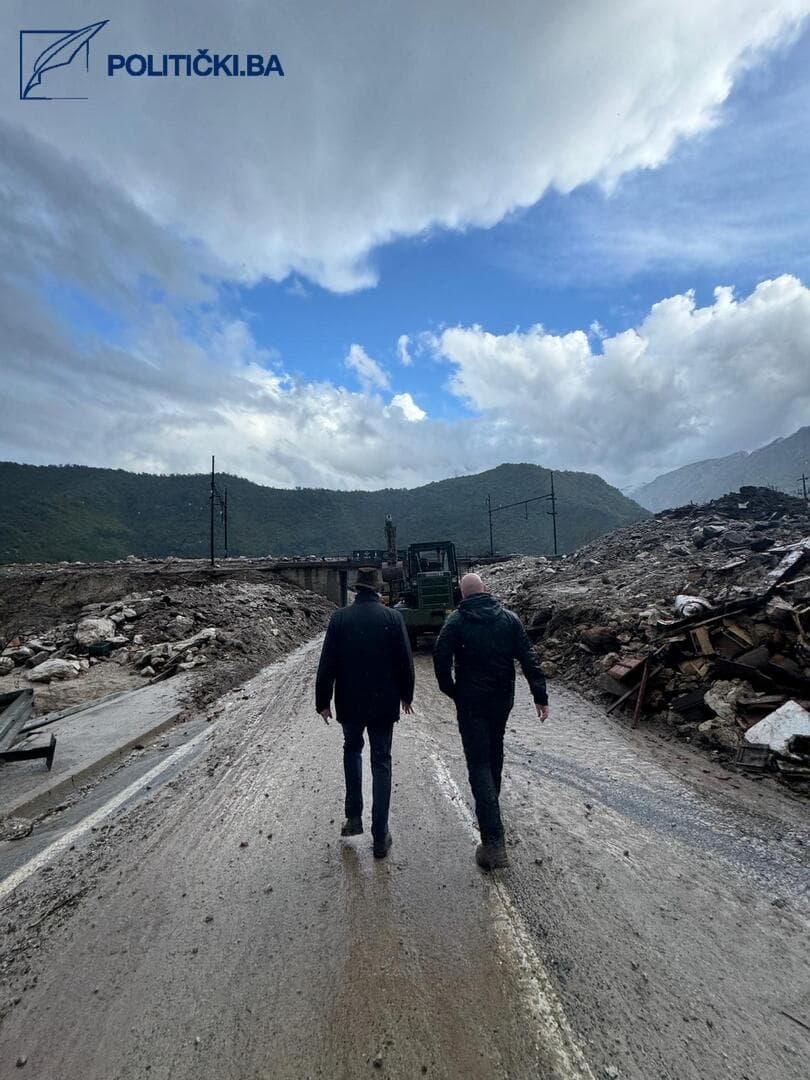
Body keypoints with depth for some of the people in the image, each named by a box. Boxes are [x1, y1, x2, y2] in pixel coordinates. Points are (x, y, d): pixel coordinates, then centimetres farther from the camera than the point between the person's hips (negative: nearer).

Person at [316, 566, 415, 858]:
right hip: (384, 703, 0)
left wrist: (323, 702, 4)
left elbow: (327, 665, -7)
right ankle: (380, 837, 16)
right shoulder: (392, 617, -8)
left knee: (352, 749, 26)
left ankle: (354, 816, 23)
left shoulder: (340, 618, -8)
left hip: (350, 703, 1)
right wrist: (406, 695, 11)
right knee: (381, 762, 11)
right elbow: (405, 662, -4)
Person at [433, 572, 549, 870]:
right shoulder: (509, 618, -1)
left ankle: (493, 840, -5)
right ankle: (491, 806, 45)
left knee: (479, 763, 0)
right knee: (495, 753, 25)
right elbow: (528, 659, -3)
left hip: (470, 702, -4)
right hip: (502, 700, 4)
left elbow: (441, 661, -11)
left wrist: (453, 692, 3)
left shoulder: (456, 621, -9)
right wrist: (540, 696, 1)